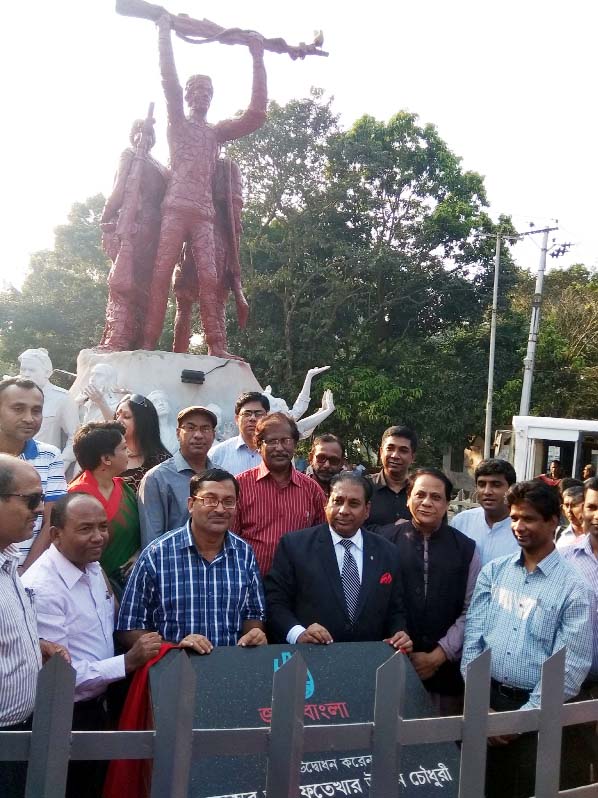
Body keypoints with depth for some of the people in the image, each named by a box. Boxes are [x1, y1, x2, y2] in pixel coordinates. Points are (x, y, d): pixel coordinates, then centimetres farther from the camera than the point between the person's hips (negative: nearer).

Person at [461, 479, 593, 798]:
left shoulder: (574, 589, -9)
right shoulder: (493, 571, 2)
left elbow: (570, 669, -11)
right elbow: (472, 636, 0)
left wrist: (522, 718, -12)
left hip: (534, 713, -3)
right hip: (484, 699, 3)